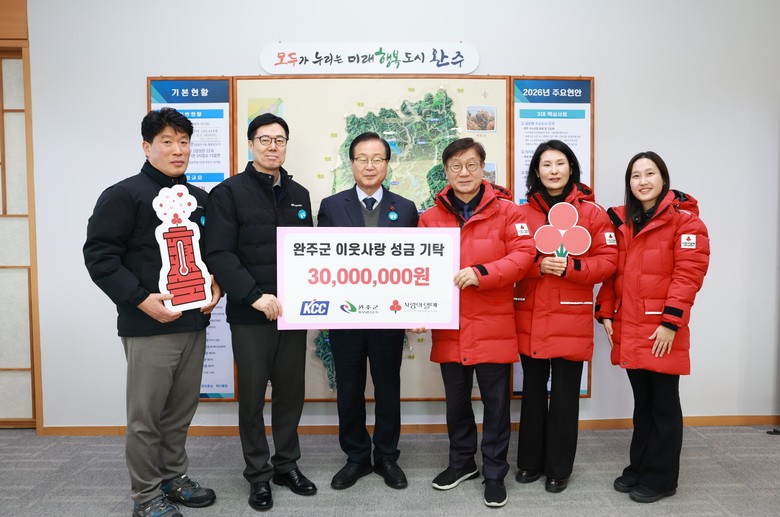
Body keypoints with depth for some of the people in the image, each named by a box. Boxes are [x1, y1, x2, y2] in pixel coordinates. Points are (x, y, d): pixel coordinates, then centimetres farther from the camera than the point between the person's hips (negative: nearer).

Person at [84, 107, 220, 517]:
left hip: (194, 322, 6)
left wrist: (216, 286, 3)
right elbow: (99, 255, -11)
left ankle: (175, 477, 32)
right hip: (148, 325, -5)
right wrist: (141, 299, -18)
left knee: (181, 410, 15)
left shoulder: (200, 199, 13)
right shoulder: (124, 195, -6)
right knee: (146, 415, 4)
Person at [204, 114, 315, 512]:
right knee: (253, 395, 7)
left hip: (294, 311, 4)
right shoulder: (228, 192, -3)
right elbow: (219, 254, -12)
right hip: (250, 314, -4)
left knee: (291, 392, 12)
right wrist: (255, 296, -20)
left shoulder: (299, 195, 13)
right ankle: (259, 474, 23)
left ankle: (287, 465, 30)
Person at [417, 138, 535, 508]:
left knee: (496, 402, 8)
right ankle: (461, 462, 36)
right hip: (449, 326, 3)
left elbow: (523, 255, -9)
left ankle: (494, 472, 25)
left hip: (492, 325, -2)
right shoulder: (430, 217, 6)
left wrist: (481, 273, -21)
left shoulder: (506, 210, -1)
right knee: (456, 401, 17)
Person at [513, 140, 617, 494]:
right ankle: (530, 462, 29)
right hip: (529, 318, 2)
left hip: (571, 319, -2)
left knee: (565, 395, 6)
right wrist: (539, 266, -15)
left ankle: (559, 468, 23)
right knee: (533, 392, 13)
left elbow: (607, 260, -2)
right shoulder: (522, 214, 6)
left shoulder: (592, 213, 1)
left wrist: (570, 267, -17)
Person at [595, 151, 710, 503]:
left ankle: (661, 478, 20)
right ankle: (639, 467, 29)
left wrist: (671, 321, -19)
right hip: (629, 329, 6)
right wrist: (605, 312, 5)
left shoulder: (685, 219, -6)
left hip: (662, 330, -5)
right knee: (641, 402, 17)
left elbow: (689, 273, -14)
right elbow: (612, 271, 13)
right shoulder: (621, 220, 12)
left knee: (664, 404, 6)